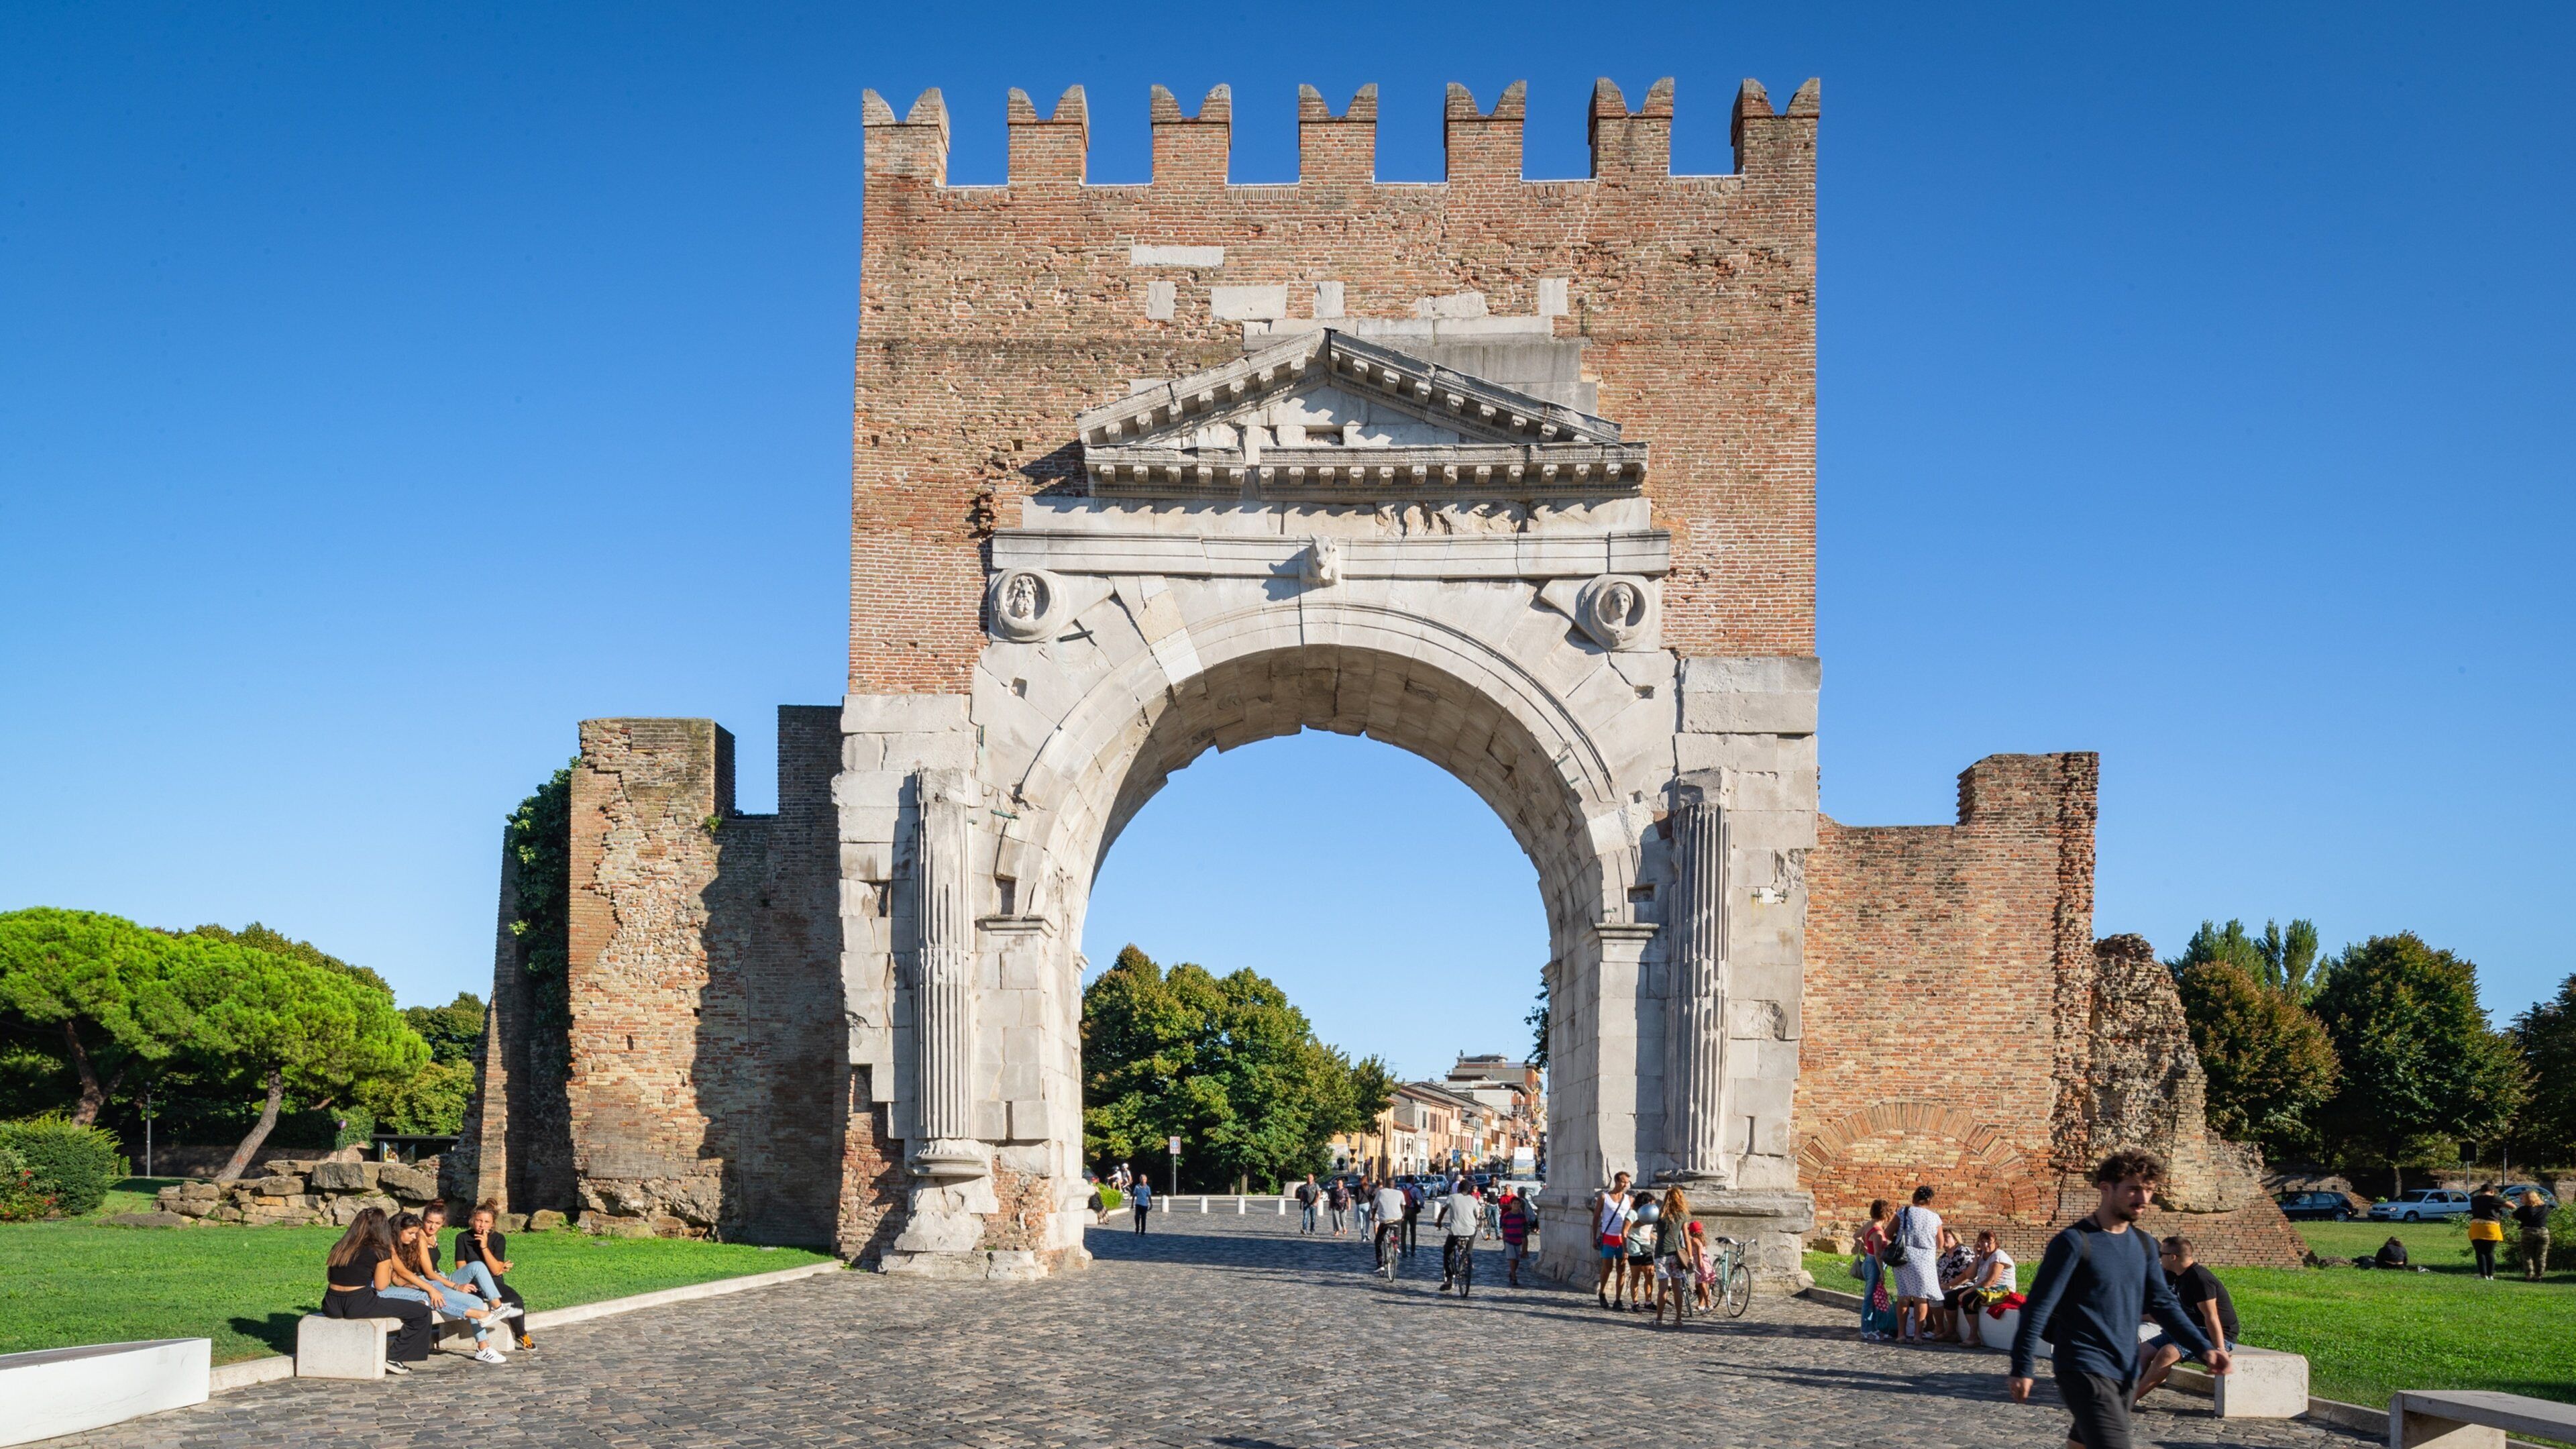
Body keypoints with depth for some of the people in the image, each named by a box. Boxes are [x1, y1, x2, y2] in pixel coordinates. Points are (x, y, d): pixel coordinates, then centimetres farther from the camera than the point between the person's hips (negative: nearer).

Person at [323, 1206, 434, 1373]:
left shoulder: (339, 1247, 12)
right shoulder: (381, 1251, -5)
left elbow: (330, 1277, 18)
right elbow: (381, 1285, -1)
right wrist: (390, 1262, 13)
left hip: (331, 1307, 7)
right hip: (359, 1306, -7)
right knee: (422, 1312, 3)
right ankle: (393, 1358, 5)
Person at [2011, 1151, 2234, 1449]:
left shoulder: (2144, 1244, 10)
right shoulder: (2075, 1242, -13)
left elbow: (2163, 1303, 13)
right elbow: (2038, 1307, -13)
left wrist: (2204, 1348, -2)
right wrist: (2021, 1369, -15)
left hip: (2125, 1371, 8)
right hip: (2084, 1370, -7)